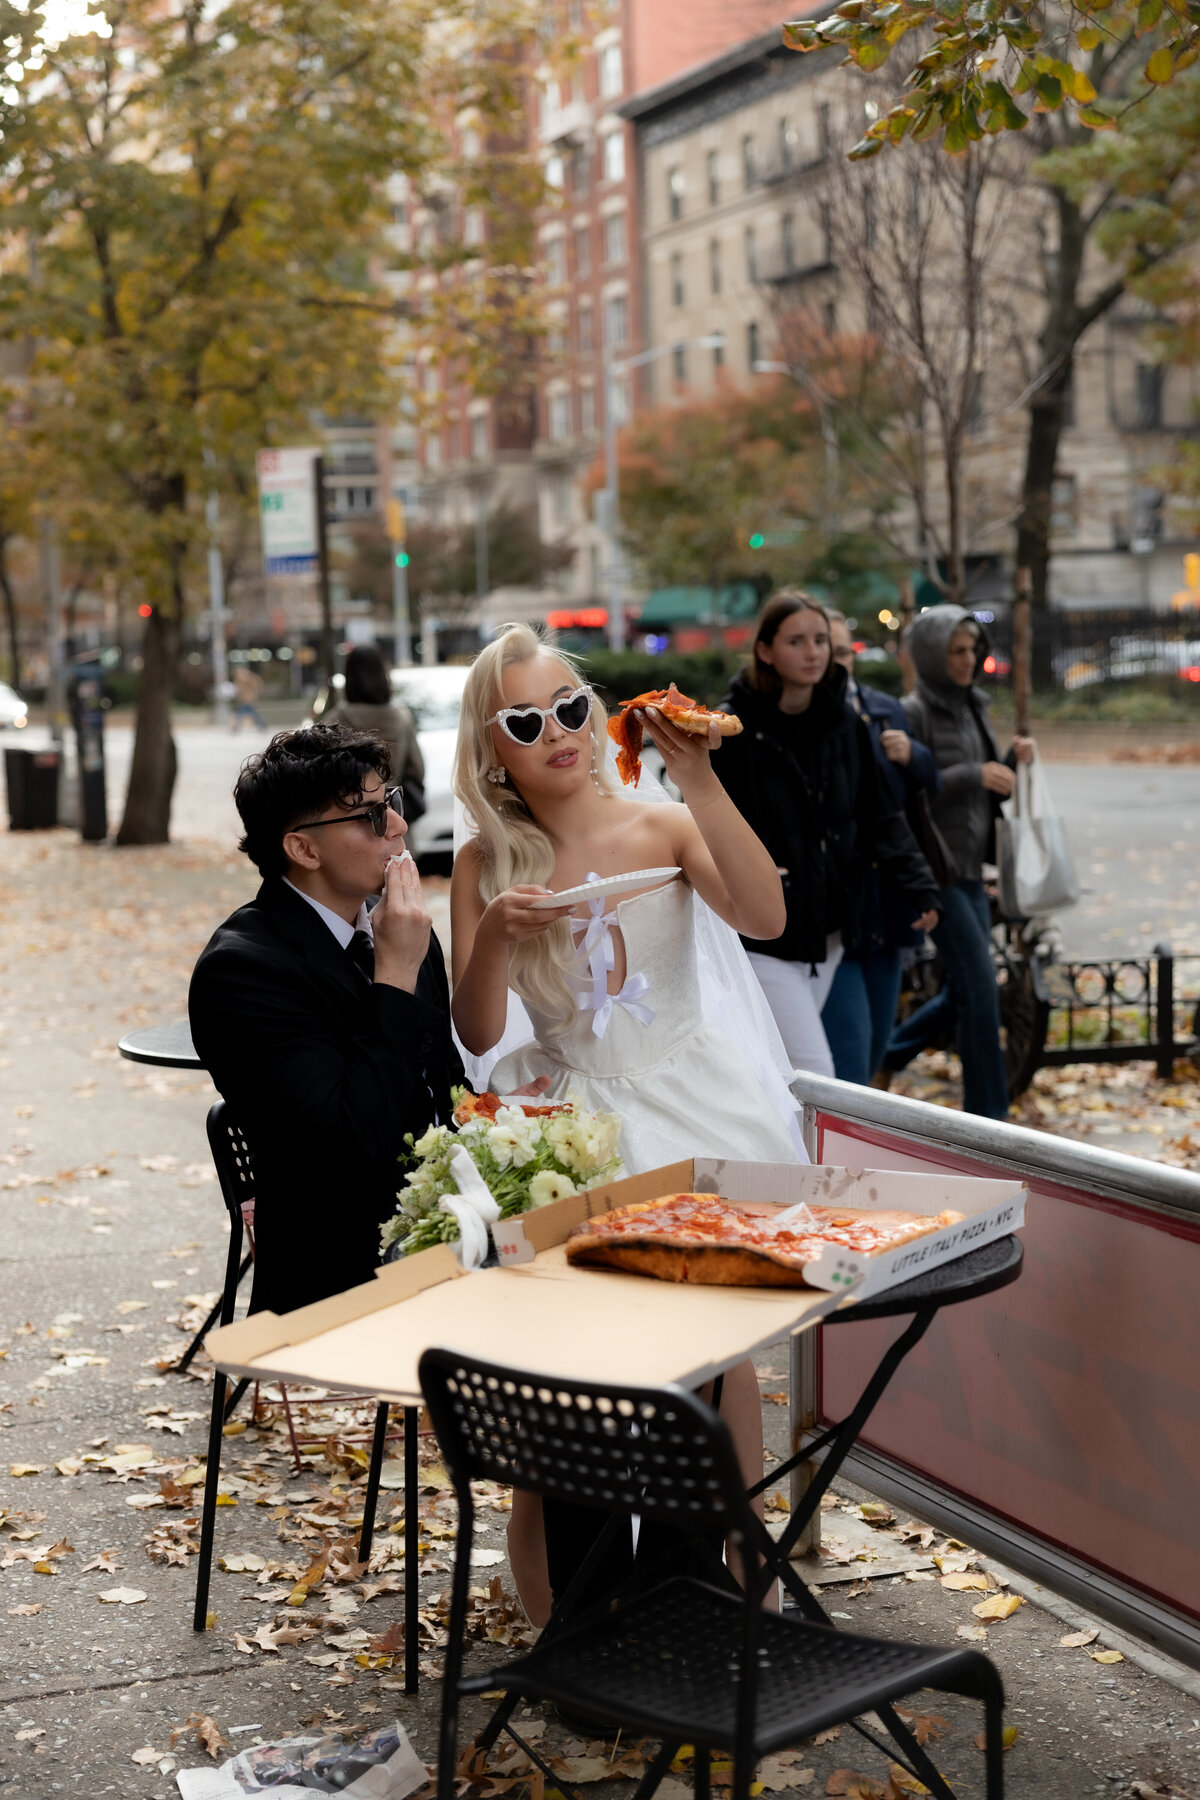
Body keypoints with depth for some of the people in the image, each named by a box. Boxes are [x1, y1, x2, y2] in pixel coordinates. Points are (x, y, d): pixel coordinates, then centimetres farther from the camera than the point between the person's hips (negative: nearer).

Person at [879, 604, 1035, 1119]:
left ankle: (881, 1061, 31)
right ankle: (987, 1113, -1)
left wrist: (1011, 763, -1)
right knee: (980, 987, -9)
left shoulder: (971, 709, 14)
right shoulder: (913, 714, -11)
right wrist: (972, 774, -22)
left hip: (970, 869, 8)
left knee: (964, 992, 13)